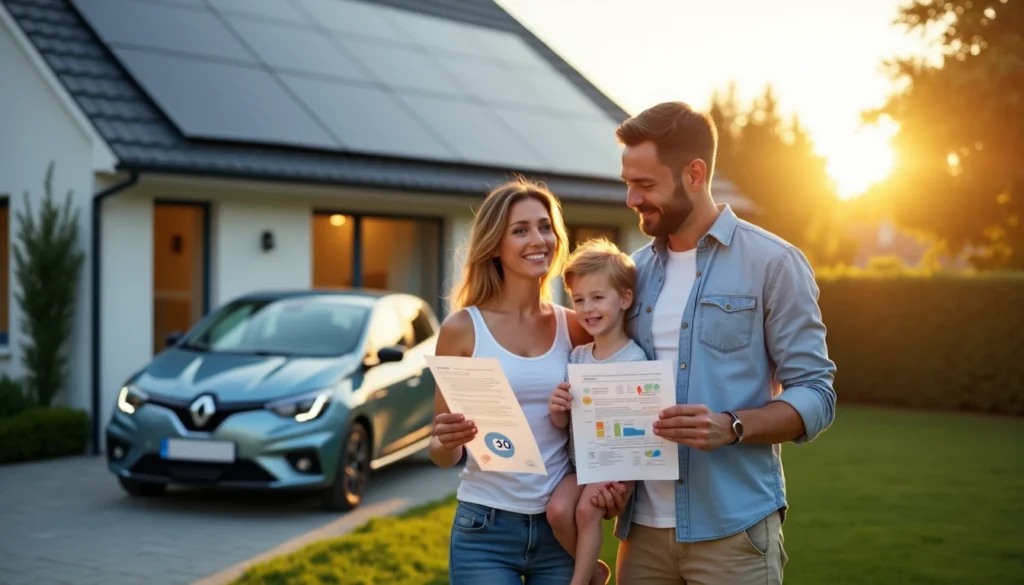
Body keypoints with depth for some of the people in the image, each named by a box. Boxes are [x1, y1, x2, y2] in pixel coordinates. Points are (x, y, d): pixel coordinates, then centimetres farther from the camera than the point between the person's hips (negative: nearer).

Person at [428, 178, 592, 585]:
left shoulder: (574, 328, 2)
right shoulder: (462, 328, -5)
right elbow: (442, 455, 0)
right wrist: (448, 441, -21)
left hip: (559, 528, 2)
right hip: (485, 531, -2)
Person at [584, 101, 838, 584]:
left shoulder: (772, 263, -5)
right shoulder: (636, 271, 10)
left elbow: (815, 396, -7)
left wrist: (730, 427, -22)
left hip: (732, 528, -4)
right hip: (643, 527, 4)